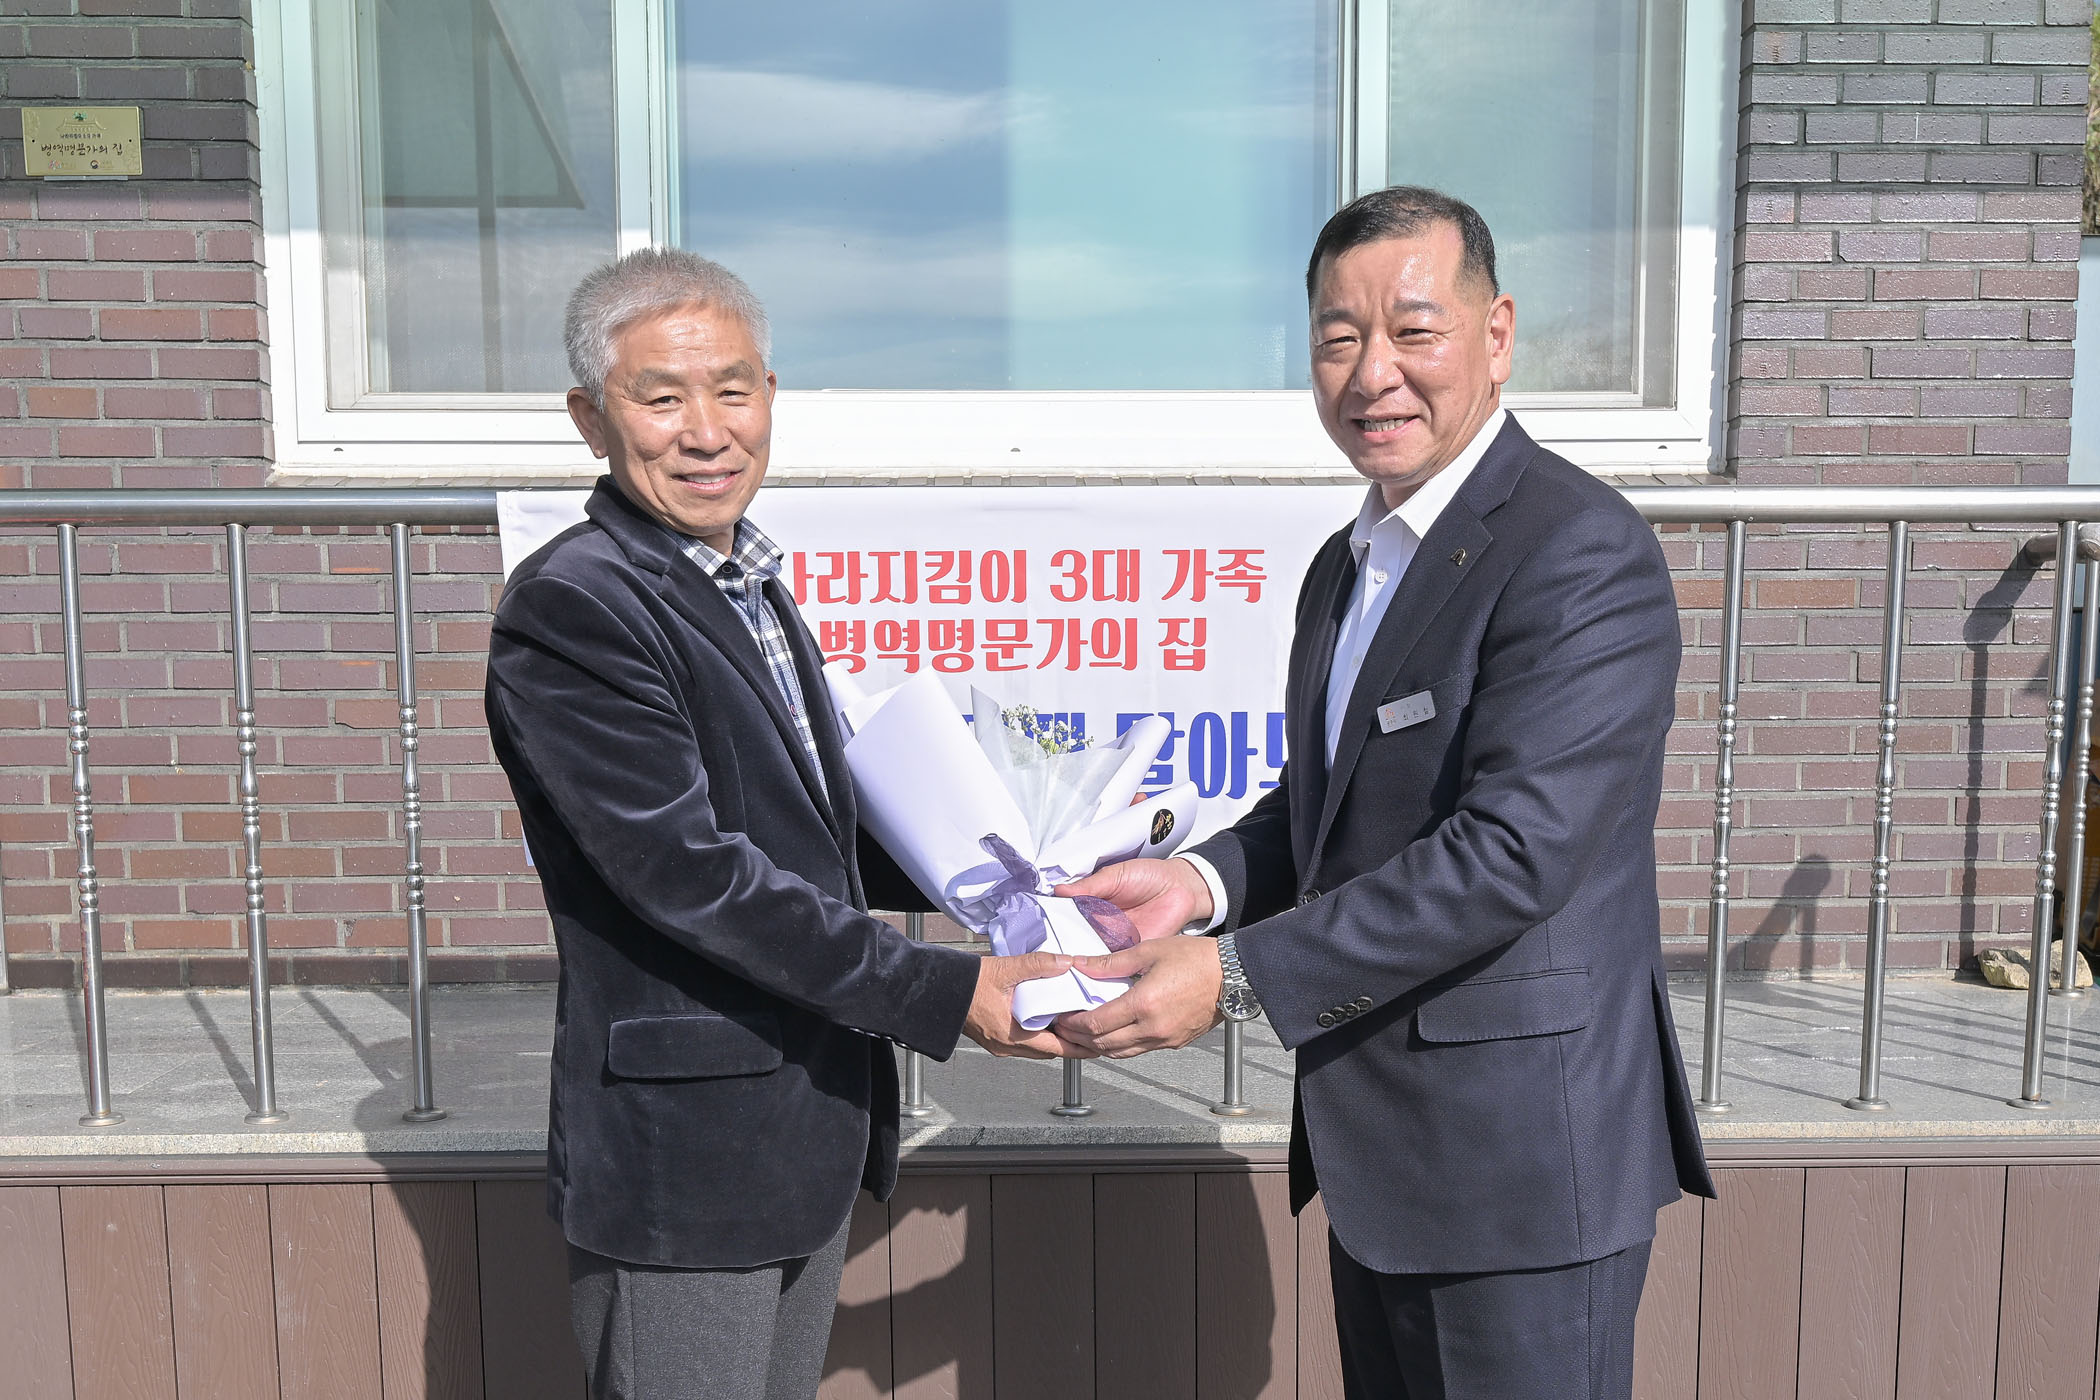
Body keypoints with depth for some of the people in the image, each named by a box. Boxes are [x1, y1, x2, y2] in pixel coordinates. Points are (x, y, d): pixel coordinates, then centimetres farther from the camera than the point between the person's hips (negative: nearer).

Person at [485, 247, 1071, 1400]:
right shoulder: (568, 608, -17)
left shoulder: (749, 589, 12)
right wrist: (946, 995, -21)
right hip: (683, 1158, -8)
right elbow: (692, 872, -23)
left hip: (809, 1132, 9)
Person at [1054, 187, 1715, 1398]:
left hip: (1521, 1150, -8)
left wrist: (1235, 974, -25)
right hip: (1378, 1143, 9)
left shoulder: (1582, 553, -17)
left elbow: (1513, 848, -26)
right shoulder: (1349, 565, 12)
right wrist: (1206, 879, -4)